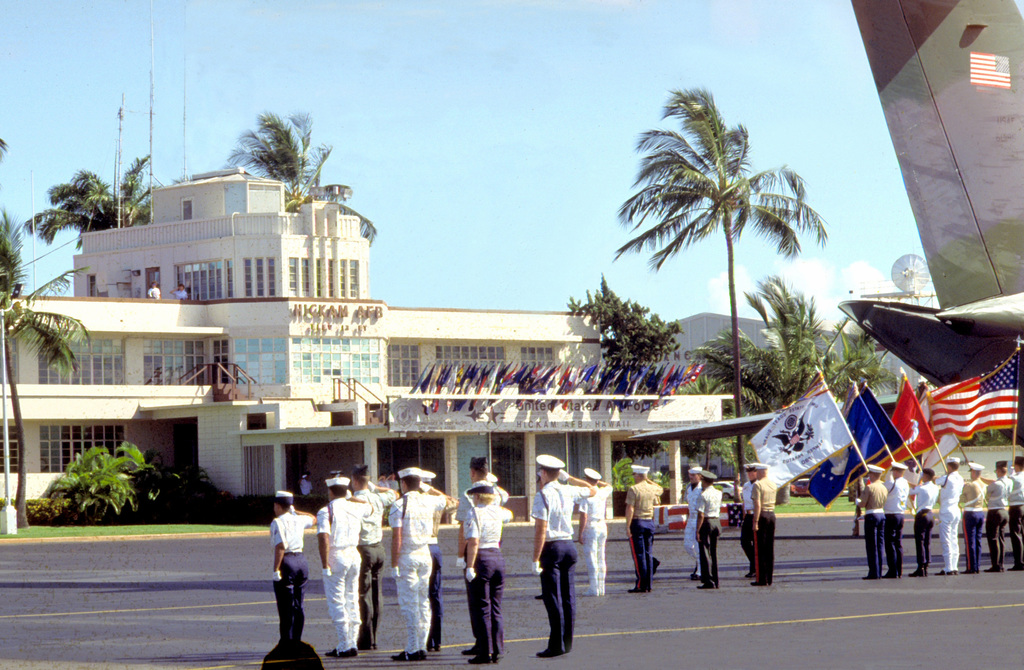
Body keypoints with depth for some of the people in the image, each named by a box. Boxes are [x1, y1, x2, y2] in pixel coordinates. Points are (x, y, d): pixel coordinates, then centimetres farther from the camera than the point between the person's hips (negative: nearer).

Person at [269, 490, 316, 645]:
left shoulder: (277, 522, -10)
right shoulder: (299, 520, 10)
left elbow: (280, 546, -20)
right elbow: (313, 518, 33)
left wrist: (276, 569, -19)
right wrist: (295, 511, 28)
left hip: (286, 563, -7)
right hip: (302, 561, 7)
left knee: (285, 607, -3)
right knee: (298, 606, 11)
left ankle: (287, 642, -3)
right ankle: (297, 641, 14)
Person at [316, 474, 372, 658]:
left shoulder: (326, 512, -12)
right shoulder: (356, 508, 6)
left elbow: (324, 539, -21)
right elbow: (370, 508, 30)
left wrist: (325, 565, -18)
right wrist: (351, 497, 38)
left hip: (335, 558, -6)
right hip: (354, 555, 6)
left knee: (336, 602, -1)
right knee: (352, 600, 12)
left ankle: (344, 646, -3)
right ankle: (352, 643, 13)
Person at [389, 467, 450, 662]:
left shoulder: (399, 505, -11)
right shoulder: (429, 501, 5)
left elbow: (397, 538, -15)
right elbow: (446, 500, 29)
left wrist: (394, 565, -11)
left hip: (407, 557, -5)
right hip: (426, 555, 5)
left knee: (409, 604, -3)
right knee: (424, 602, 10)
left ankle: (412, 650, -5)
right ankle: (422, 646, 12)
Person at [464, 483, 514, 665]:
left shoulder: (475, 513, -12)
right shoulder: (498, 512, 7)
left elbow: (473, 541, -21)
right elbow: (509, 514, 33)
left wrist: (470, 566, -21)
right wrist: (497, 502, 42)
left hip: (481, 559, -6)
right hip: (498, 557, 6)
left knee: (481, 609, -1)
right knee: (496, 608, 12)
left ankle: (485, 652, -1)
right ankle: (497, 650, 12)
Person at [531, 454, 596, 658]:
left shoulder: (542, 496, -12)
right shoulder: (569, 492, 6)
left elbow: (541, 529, -17)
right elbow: (592, 490, 27)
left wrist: (536, 559, -15)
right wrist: (569, 478, 23)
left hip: (551, 548, -6)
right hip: (569, 546, 6)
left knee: (553, 598, -5)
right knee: (568, 596, 9)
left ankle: (557, 645, -6)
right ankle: (567, 642, 13)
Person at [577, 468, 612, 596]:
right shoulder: (603, 493, 5)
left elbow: (583, 516, -16)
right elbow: (609, 486, 32)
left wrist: (580, 533, -12)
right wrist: (598, 482, 22)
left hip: (590, 528, -6)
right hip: (602, 527, 6)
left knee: (591, 558, -5)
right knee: (601, 558, 11)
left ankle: (593, 588, -8)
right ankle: (601, 587, 13)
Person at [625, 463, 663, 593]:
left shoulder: (634, 489, -12)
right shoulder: (653, 488, 6)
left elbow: (630, 508, -17)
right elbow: (660, 489, 31)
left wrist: (627, 526, -15)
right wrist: (647, 480, 28)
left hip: (637, 522, -6)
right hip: (650, 522, 6)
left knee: (639, 555, -4)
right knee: (648, 554, 9)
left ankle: (641, 585, -7)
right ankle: (648, 585, 9)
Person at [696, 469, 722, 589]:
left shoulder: (703, 495, -13)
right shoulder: (719, 493, 7)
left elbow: (701, 515, -17)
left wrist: (697, 530, -13)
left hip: (706, 523, -7)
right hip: (717, 522, 7)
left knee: (705, 553, -3)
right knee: (714, 553, 13)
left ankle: (709, 581, -7)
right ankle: (715, 581, 15)